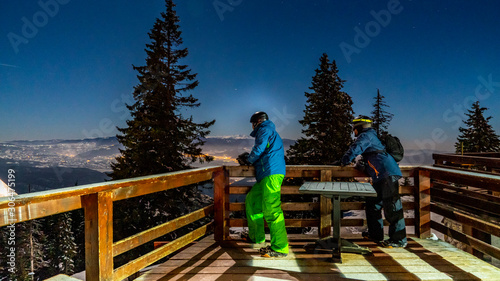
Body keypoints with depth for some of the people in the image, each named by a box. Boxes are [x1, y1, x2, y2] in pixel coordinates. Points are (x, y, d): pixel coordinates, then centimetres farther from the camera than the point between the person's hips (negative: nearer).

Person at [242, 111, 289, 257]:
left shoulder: (265, 130, 0)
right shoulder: (270, 132, 31)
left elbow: (258, 149, -12)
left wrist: (250, 160, 7)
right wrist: (254, 161, 22)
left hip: (271, 174, -11)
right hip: (268, 175, 11)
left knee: (271, 210, -14)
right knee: (251, 200, 19)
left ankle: (280, 248, -14)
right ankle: (256, 236, 26)